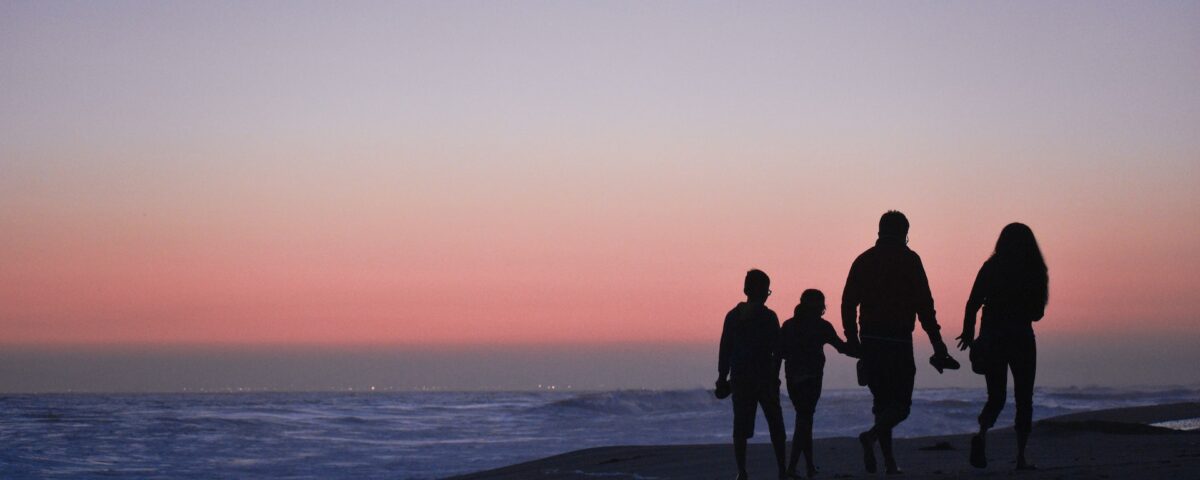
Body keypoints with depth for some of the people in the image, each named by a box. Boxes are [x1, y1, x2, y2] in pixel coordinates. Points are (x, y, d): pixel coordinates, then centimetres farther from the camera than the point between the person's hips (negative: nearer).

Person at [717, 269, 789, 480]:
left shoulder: (732, 316, 3)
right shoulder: (768, 317, -7)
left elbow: (725, 349, 3)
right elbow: (777, 351, -8)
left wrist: (722, 376, 9)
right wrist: (774, 376, 0)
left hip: (739, 379, 3)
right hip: (764, 379, -2)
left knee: (741, 427, 4)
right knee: (775, 425, 9)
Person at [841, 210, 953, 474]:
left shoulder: (863, 260, 10)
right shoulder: (908, 259, -3)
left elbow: (848, 303, 8)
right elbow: (924, 304, -9)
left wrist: (853, 340, 14)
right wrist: (937, 342, -6)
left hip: (870, 342, 5)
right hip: (898, 341, -5)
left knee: (882, 400, 13)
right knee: (901, 403, -1)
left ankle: (889, 460, 8)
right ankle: (872, 436, -26)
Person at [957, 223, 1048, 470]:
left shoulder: (991, 267, -1)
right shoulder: (1034, 271, -1)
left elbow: (973, 303, -7)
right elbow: (1038, 312, 5)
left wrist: (968, 332, 4)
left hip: (992, 338, 1)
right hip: (1022, 340, -1)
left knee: (996, 397, 10)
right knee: (1023, 399, 9)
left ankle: (982, 434, -21)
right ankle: (1021, 457, 2)